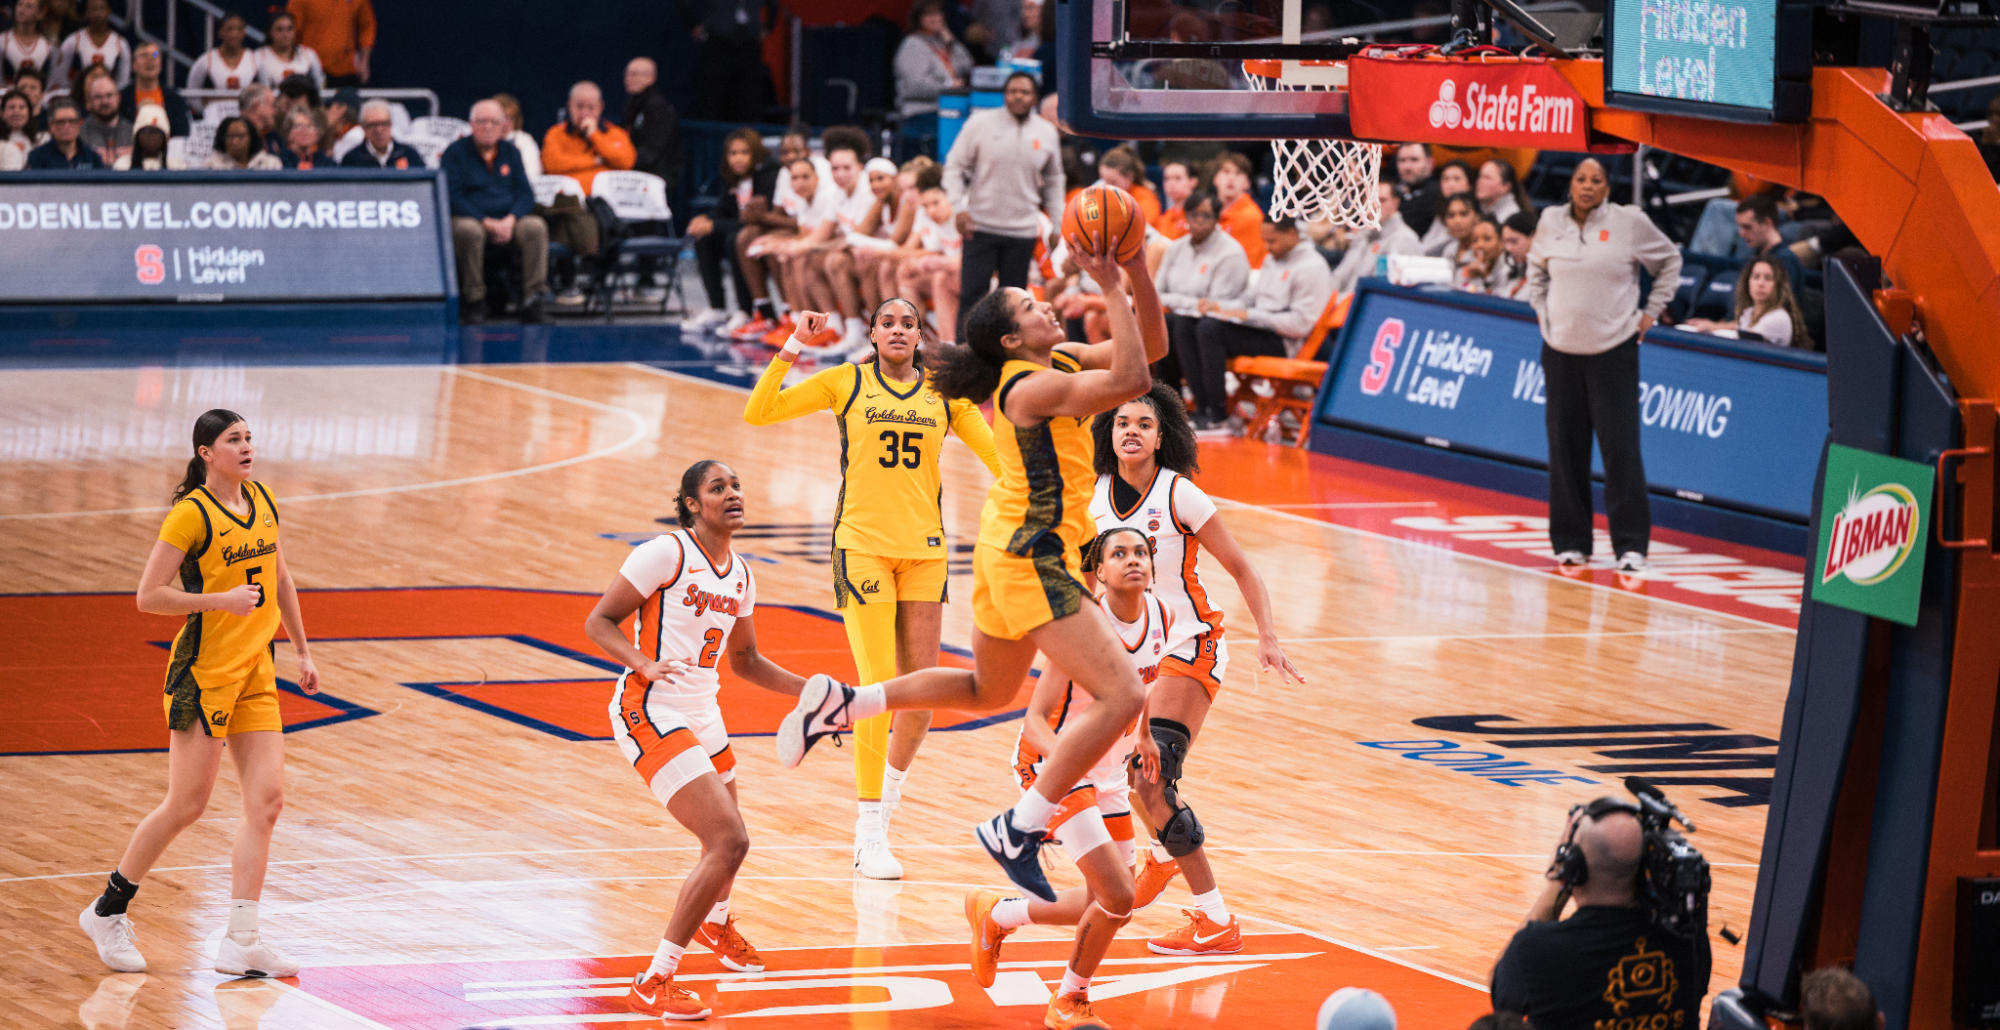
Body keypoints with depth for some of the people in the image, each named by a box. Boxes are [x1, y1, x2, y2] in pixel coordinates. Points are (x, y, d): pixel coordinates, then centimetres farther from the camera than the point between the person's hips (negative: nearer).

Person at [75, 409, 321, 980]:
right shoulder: (190, 515, -13)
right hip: (203, 671, -7)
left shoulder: (263, 500, 8)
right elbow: (148, 596, -14)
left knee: (266, 800, -3)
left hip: (256, 673, 7)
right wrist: (221, 600, -22)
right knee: (186, 805, -3)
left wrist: (302, 650, 21)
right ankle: (108, 911, 15)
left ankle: (240, 943, -1)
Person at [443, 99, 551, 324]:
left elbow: (526, 193, 8)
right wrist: (487, 222, -18)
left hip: (507, 222, 3)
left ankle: (532, 301, -29)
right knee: (469, 231, -39)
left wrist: (510, 220, -13)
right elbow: (454, 197, -6)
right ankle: (474, 303, -28)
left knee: (535, 227, -28)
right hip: (470, 218, -3)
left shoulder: (510, 152, 16)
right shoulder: (456, 152, 4)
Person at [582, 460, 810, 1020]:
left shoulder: (740, 575, 10)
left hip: (702, 714, 9)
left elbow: (745, 660, 23)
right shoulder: (666, 553, -14)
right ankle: (653, 983, -14)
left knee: (726, 839, 28)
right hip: (652, 714, -9)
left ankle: (716, 922, 63)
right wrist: (646, 664, -30)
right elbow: (598, 622, -13)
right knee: (729, 842, -20)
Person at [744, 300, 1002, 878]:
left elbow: (995, 453, 10)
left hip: (924, 548, 3)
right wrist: (793, 347, -8)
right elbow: (758, 413, -2)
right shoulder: (846, 383, 2)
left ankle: (893, 780, 32)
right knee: (879, 685, -11)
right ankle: (870, 835, -7)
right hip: (863, 544, -3)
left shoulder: (945, 392, 8)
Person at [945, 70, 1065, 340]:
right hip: (981, 226, -2)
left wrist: (1056, 225, 13)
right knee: (972, 294, -6)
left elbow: (1053, 182, 18)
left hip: (1023, 230, 2)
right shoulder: (981, 123, -1)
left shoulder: (1046, 133, 7)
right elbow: (954, 166, 4)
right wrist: (959, 207, -8)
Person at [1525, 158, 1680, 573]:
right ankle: (1570, 541, 13)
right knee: (1565, 447, 4)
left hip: (1614, 349, -3)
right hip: (1561, 350, 3)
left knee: (1620, 446, -7)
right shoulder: (1551, 221, 5)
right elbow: (1536, 267, 24)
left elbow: (1670, 260, 11)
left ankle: (1631, 544, -5)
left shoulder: (1629, 222, -4)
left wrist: (1651, 312, 6)